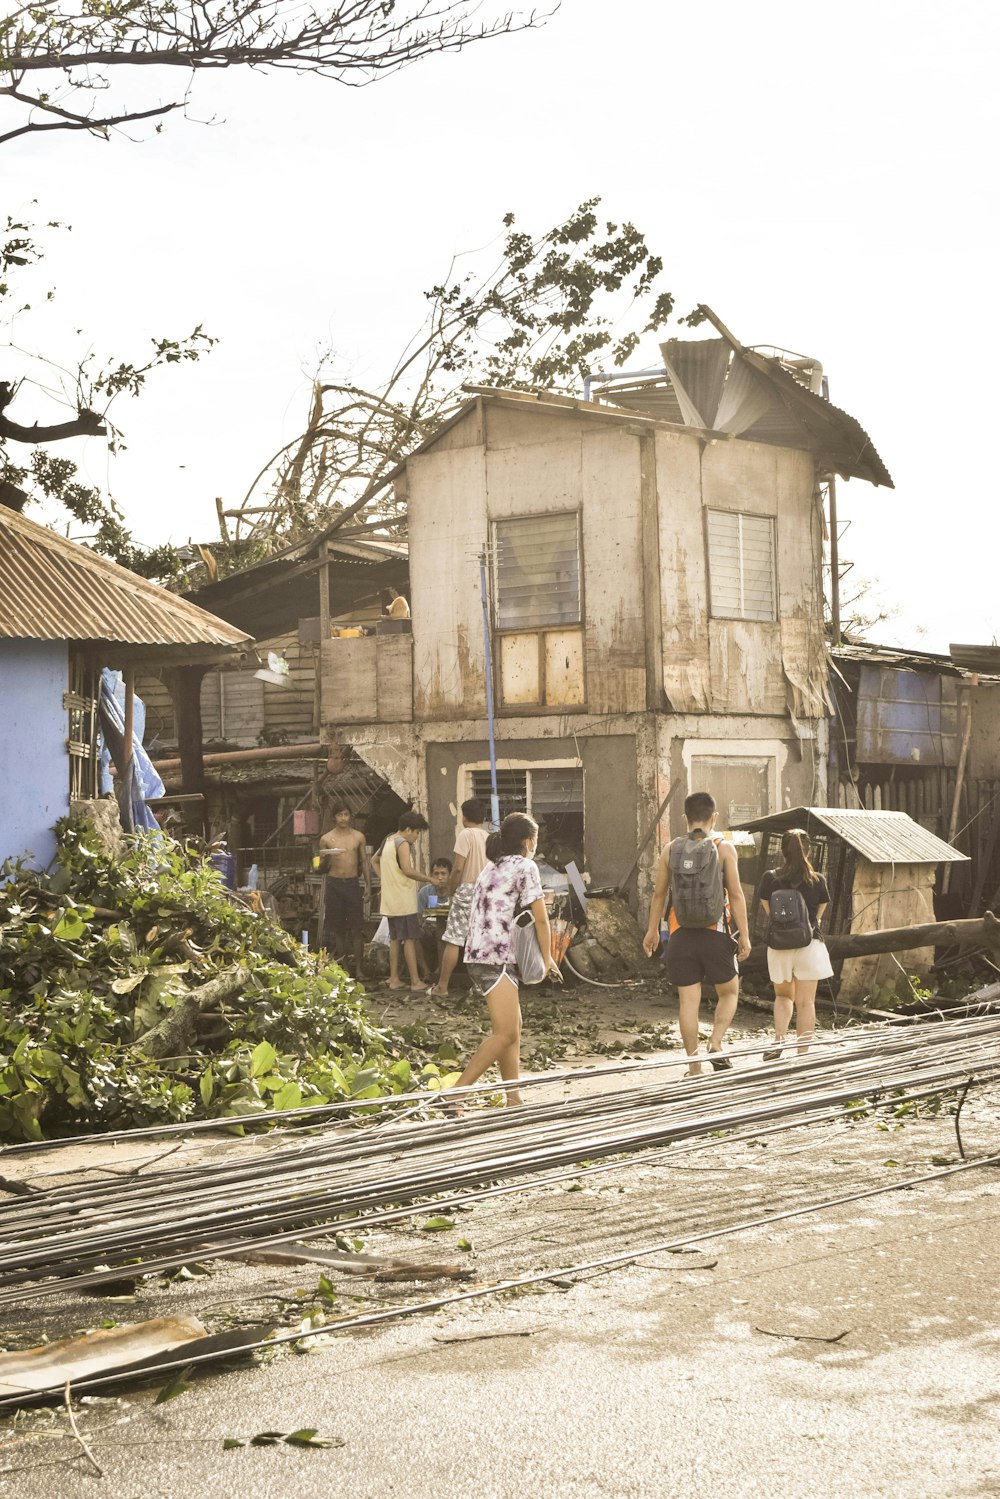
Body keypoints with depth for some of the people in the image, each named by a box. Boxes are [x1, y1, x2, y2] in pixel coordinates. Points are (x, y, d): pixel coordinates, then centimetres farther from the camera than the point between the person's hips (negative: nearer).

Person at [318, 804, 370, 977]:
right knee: (337, 927, 3)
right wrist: (325, 859, -14)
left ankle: (358, 968, 0)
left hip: (353, 883, 0)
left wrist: (368, 885, 3)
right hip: (334, 885, 0)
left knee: (357, 928, -3)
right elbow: (322, 868, 8)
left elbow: (365, 862, 11)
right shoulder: (326, 839, 4)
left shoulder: (358, 837, 7)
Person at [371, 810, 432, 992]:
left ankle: (394, 979, 15)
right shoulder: (403, 843, -14)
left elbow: (374, 861, 26)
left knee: (395, 938, 13)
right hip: (403, 900, -9)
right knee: (410, 939, -7)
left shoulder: (388, 841, 14)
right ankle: (415, 982, -7)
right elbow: (408, 870, -24)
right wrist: (429, 879, -16)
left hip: (390, 901, 9)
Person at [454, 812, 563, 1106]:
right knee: (505, 1034, -11)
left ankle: (513, 1098, 15)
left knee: (512, 1028, 14)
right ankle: (457, 1092, -18)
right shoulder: (525, 867, -4)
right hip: (496, 958, -9)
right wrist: (548, 958, 5)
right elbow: (540, 918, -5)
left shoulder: (491, 869, 21)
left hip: (477, 955, 9)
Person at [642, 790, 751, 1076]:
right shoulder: (723, 848, -4)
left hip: (681, 935, 2)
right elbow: (736, 894, -7)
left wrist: (652, 930, 20)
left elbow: (659, 894, 9)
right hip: (715, 934, -2)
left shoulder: (671, 850, 4)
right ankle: (716, 1044, -4)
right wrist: (744, 935, -3)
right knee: (729, 992, 16)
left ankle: (694, 1067, 6)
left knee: (689, 1001, 6)